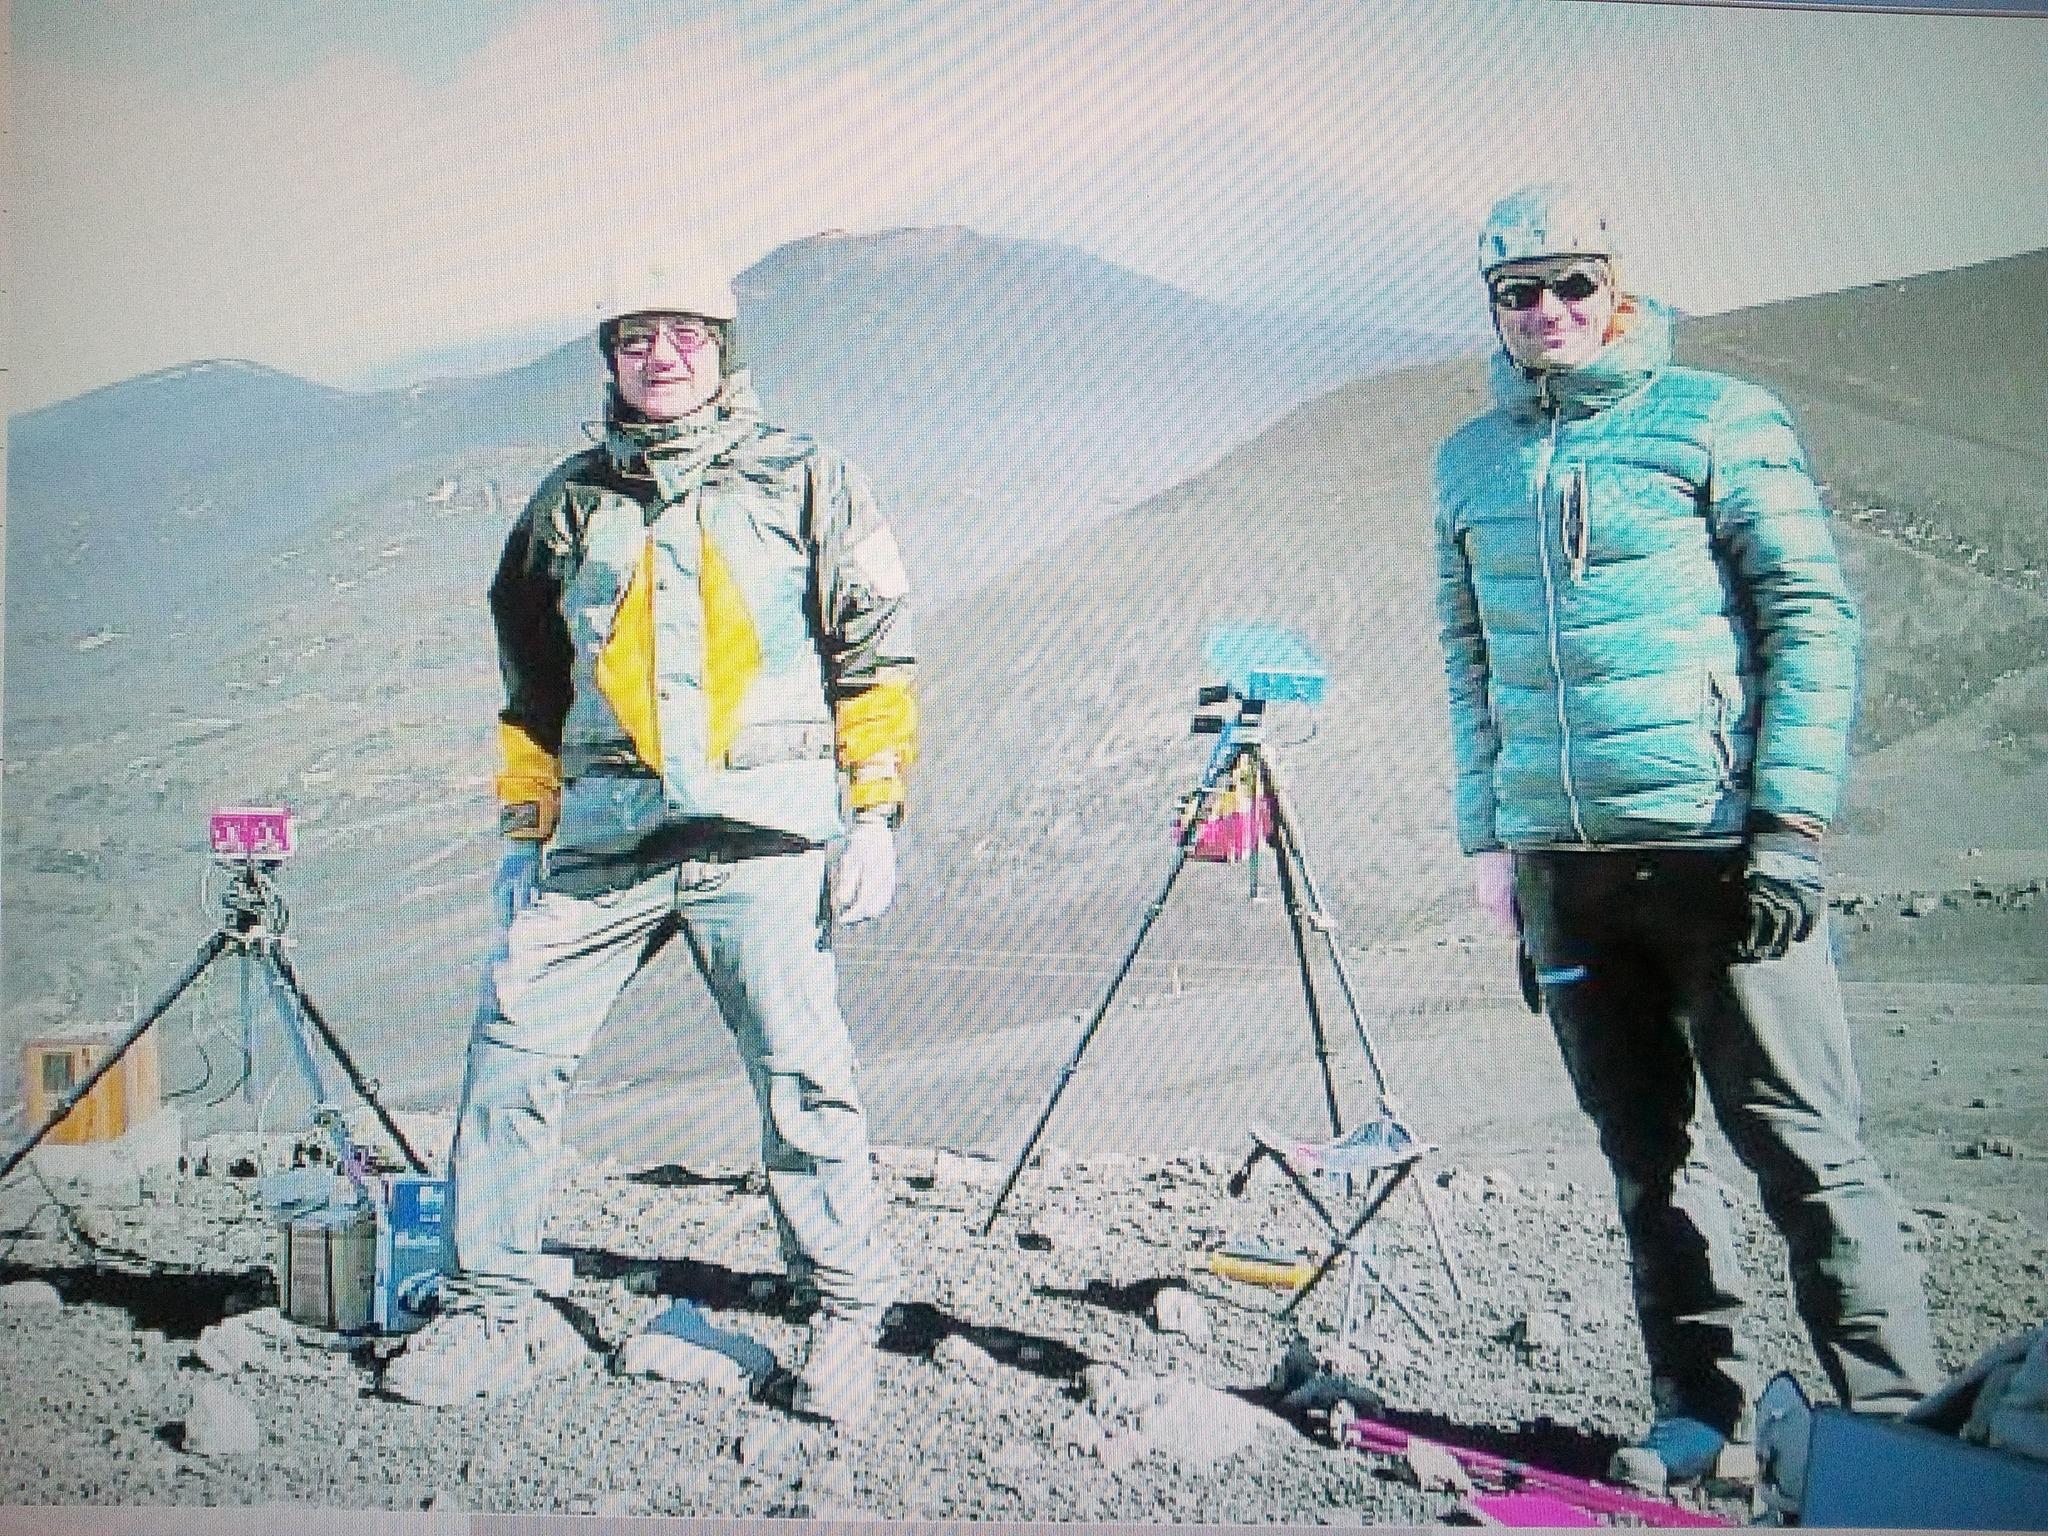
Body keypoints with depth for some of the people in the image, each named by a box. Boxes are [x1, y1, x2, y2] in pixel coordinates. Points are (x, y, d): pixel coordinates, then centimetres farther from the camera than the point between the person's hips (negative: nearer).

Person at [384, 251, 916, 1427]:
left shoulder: (807, 484, 9)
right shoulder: (571, 504, 17)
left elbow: (876, 658, 6)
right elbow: (532, 685, 23)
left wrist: (875, 812, -2)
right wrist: (524, 830, 17)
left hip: (761, 837, -3)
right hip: (603, 835, 3)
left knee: (801, 1074, -6)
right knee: (513, 1050, -2)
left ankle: (849, 1313, 11)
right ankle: (501, 1309, 12)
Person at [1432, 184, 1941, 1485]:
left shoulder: (1719, 420, -1)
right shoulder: (1472, 462, 13)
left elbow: (1813, 620, -5)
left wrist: (1793, 819, -13)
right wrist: (1486, 831, 13)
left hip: (1715, 841, -4)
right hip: (1561, 858, 5)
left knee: (1802, 1143, -2)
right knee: (1645, 1149, 11)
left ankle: (1899, 1415, 9)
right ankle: (1701, 1399, 23)